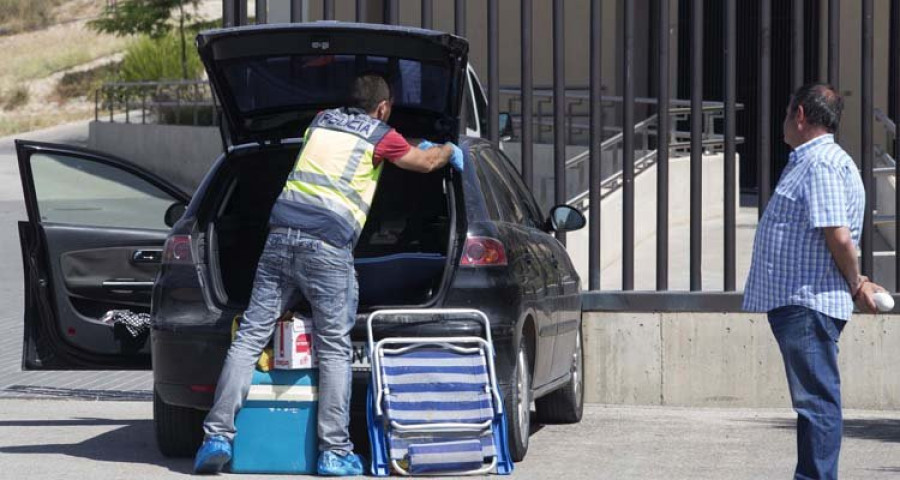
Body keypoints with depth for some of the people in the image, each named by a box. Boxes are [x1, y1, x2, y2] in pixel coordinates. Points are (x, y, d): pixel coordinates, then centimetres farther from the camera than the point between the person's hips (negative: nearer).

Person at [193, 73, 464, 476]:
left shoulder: (322, 121, 24)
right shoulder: (380, 137, 9)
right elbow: (425, 162, 26)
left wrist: (416, 145, 57)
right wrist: (449, 150, 50)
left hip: (281, 234, 4)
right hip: (327, 246, -4)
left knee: (250, 337, 2)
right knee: (334, 349, 2)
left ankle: (217, 435, -5)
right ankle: (334, 452, -2)